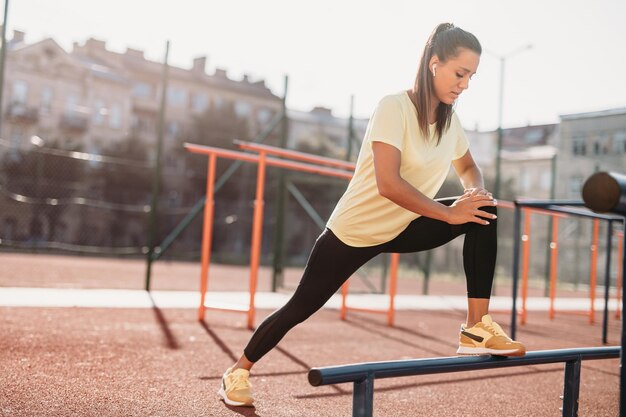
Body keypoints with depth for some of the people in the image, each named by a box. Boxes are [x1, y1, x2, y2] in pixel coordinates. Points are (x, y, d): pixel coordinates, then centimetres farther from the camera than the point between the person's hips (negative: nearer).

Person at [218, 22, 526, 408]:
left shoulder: (450, 119, -1)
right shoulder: (395, 107, -22)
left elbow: (468, 167, 17)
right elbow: (388, 183, -33)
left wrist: (476, 190, -7)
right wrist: (448, 213, -28)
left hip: (403, 229, 6)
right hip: (355, 230, -6)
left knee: (484, 214, -13)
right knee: (301, 307, 2)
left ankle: (477, 328, -13)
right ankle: (239, 370, 25)